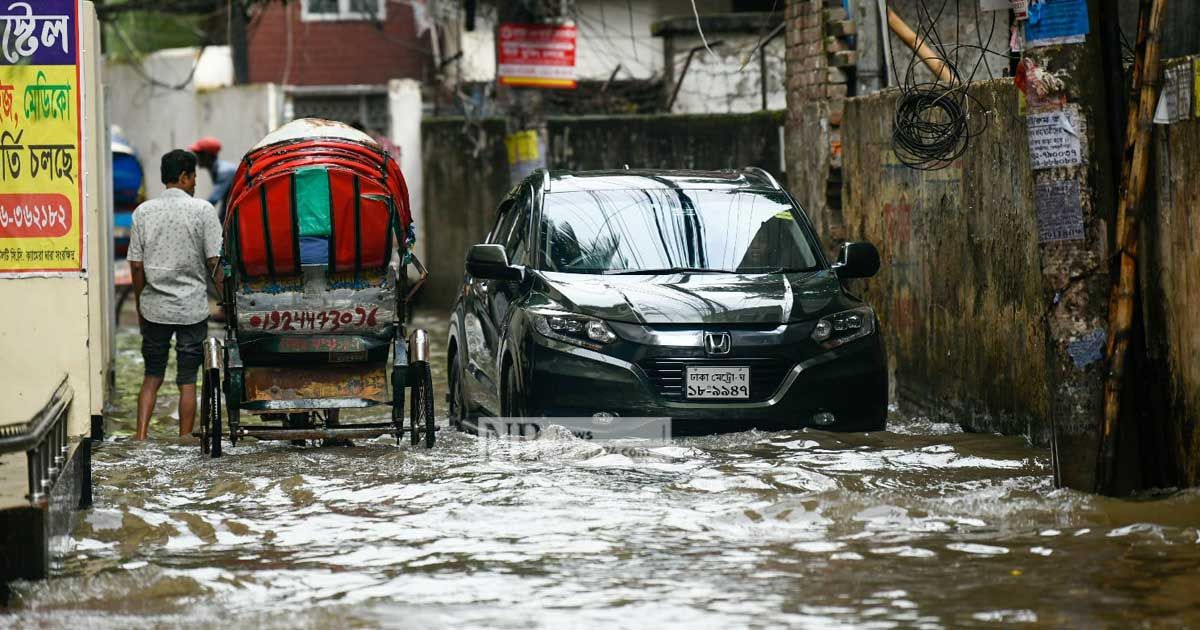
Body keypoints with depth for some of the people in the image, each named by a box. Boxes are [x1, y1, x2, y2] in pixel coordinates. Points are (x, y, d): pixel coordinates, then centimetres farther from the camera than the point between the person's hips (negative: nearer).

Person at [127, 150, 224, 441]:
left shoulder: (144, 211, 2)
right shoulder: (202, 210, -7)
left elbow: (136, 264, 3)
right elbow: (214, 261, -8)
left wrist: (139, 304, 13)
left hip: (154, 308, 2)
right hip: (192, 307, -2)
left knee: (152, 376, 11)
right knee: (187, 381, 4)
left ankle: (140, 437, 0)